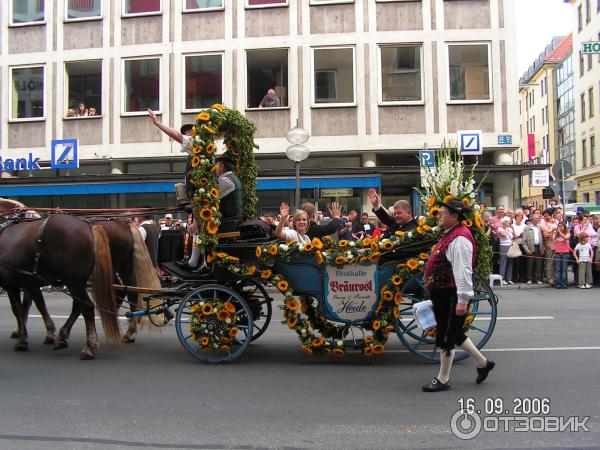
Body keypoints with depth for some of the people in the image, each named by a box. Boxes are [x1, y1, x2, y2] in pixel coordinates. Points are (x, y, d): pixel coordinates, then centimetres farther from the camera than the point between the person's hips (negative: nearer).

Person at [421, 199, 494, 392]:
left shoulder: (459, 239, -20)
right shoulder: (450, 234, 13)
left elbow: (463, 270, -24)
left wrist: (463, 299, -26)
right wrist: (436, 293, 26)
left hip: (452, 296, -10)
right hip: (444, 293, 10)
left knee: (446, 336, 1)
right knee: (455, 333, 21)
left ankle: (443, 379, 14)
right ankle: (483, 363, 36)